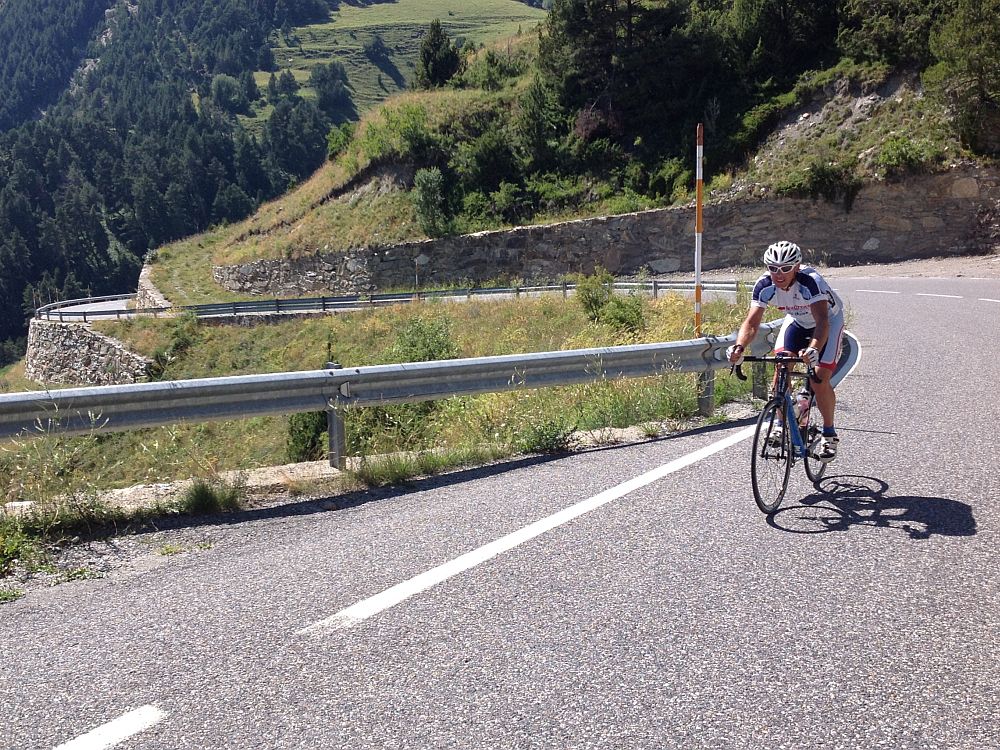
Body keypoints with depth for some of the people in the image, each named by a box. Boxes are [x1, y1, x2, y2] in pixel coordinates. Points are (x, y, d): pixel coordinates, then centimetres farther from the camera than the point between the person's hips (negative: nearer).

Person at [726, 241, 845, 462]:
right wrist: (739, 347, -50)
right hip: (797, 321, 4)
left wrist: (814, 349, -67)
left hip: (829, 320, -4)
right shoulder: (764, 285, -26)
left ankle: (829, 434, 5)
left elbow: (822, 321, -48)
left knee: (820, 380, -16)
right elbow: (752, 321, -31)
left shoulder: (810, 282, -39)